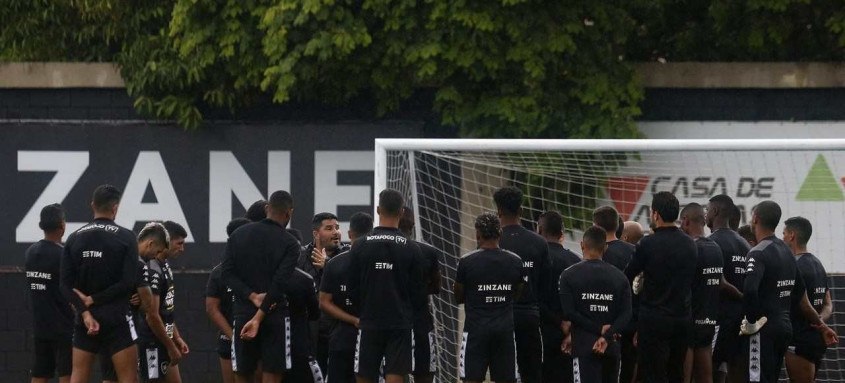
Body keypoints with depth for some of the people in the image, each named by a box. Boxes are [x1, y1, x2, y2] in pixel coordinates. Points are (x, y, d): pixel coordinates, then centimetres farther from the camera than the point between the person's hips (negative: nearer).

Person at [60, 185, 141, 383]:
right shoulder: (125, 237, -6)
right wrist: (94, 299, -7)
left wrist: (85, 313, -8)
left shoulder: (75, 238, 5)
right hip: (116, 318, -4)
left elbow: (66, 285, -1)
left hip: (85, 320, 4)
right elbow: (128, 283, -13)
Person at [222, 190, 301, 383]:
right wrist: (259, 318, -16)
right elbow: (280, 283, -14)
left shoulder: (239, 235, 7)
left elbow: (228, 273, -2)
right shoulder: (289, 244, -4)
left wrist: (253, 297, -8)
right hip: (274, 317, -3)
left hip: (243, 314, 3)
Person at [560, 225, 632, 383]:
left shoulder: (569, 275, -2)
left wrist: (599, 329, -7)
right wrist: (607, 336, -11)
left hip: (584, 347, -4)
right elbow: (626, 314, -2)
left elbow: (569, 313, -9)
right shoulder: (619, 276, 7)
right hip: (611, 347, 4)